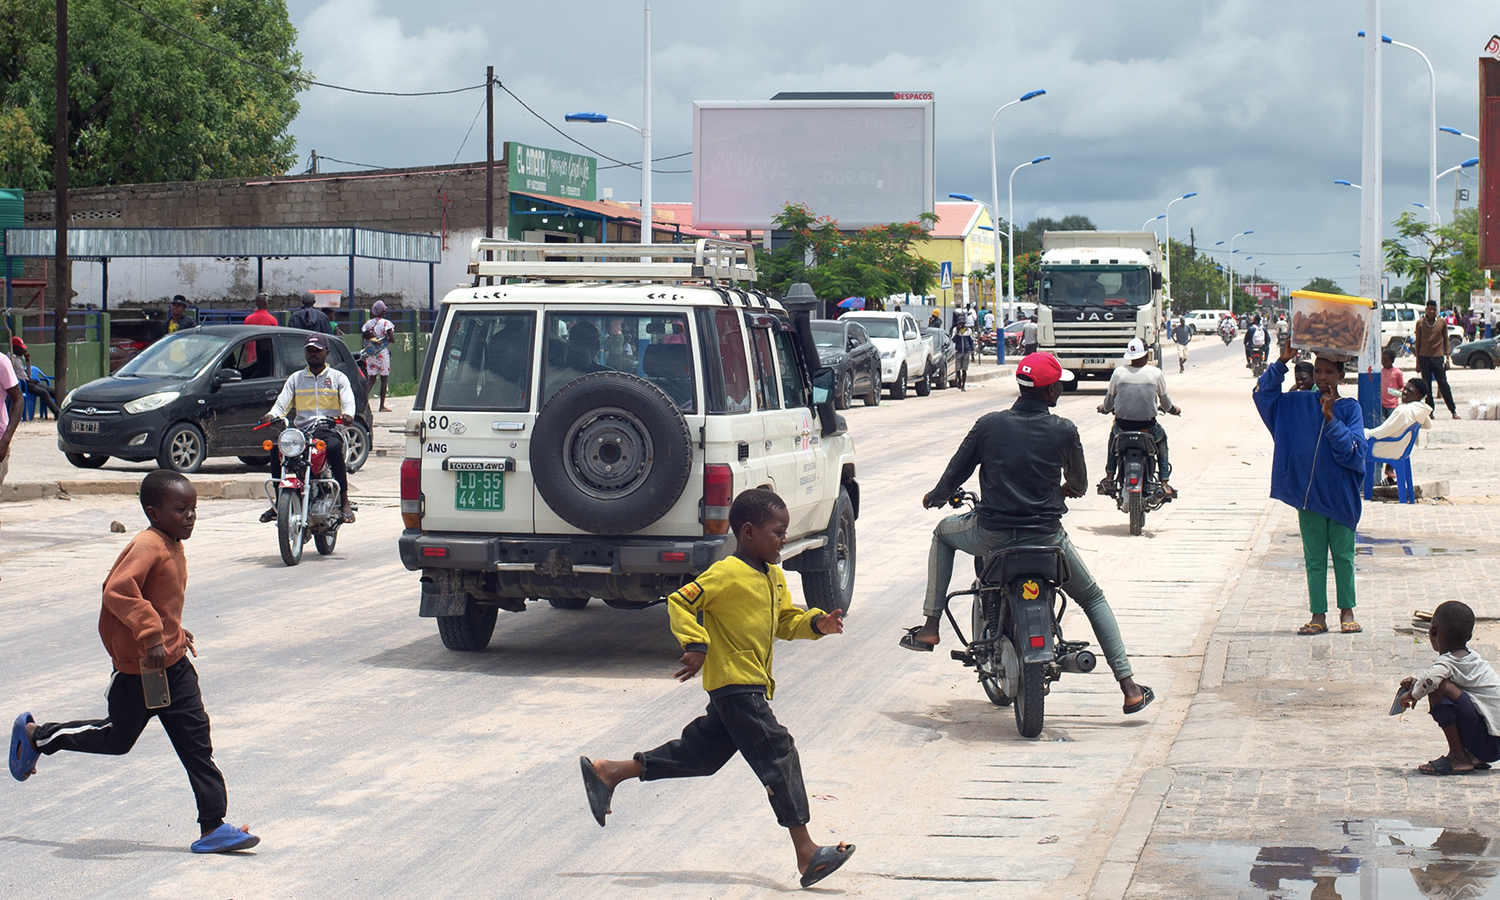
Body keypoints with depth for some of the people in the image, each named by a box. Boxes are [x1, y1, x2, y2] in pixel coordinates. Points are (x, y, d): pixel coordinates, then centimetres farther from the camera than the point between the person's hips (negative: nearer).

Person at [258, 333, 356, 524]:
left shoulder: (338, 378, 14)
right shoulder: (296, 378, 21)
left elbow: (348, 401, -1)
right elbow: (283, 403, 9)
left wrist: (347, 414, -26)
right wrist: (271, 415, -15)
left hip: (329, 430, -3)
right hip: (302, 431, 3)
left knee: (334, 448, -37)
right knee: (277, 449, -25)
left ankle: (345, 502, -33)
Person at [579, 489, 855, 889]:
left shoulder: (773, 576, 13)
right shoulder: (726, 574, -15)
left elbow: (786, 621, 21)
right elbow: (679, 603, -16)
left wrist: (816, 624, 3)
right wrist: (696, 645, -26)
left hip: (751, 687, 10)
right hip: (735, 686, -10)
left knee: (699, 754, 15)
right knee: (778, 756, -13)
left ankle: (607, 772, 25)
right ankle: (807, 854, -13)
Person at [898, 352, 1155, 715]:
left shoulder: (989, 425, -3)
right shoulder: (1063, 430, -5)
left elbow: (955, 472, 6)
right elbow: (1078, 482, 12)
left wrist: (936, 496, 29)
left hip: (991, 535, 1)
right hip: (1046, 535, 0)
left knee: (943, 533, 32)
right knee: (1093, 599, 20)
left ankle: (930, 627, 23)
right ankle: (1129, 688, 12)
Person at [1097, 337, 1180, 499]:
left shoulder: (1118, 372, -5)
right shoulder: (1156, 373, -6)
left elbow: (1108, 402, 6)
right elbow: (1166, 403, 5)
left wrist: (1104, 408, 30)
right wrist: (1173, 409, 29)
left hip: (1123, 424, 1)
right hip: (1148, 425, -1)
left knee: (1113, 432, 37)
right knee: (1161, 437, 33)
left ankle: (1109, 477, 30)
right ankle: (1164, 482, 25)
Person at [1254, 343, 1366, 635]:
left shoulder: (1350, 408, -3)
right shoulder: (1299, 403, 5)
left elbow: (1353, 452, -12)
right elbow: (1264, 393, 8)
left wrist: (1330, 418, -21)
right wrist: (1282, 363, -4)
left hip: (1341, 496, -2)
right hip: (1308, 493, 2)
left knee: (1343, 556, 5)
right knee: (1314, 557, 6)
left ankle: (1347, 612, 15)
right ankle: (1318, 616, 10)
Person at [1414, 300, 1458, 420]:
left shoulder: (1442, 322, 4)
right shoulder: (1420, 323, 4)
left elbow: (1446, 340, 10)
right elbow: (1418, 342, 7)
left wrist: (1447, 357, 2)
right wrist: (1418, 361, 4)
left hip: (1438, 357, -1)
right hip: (1424, 358, 1)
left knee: (1443, 384, -4)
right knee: (1427, 386, 2)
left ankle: (1454, 410, 2)